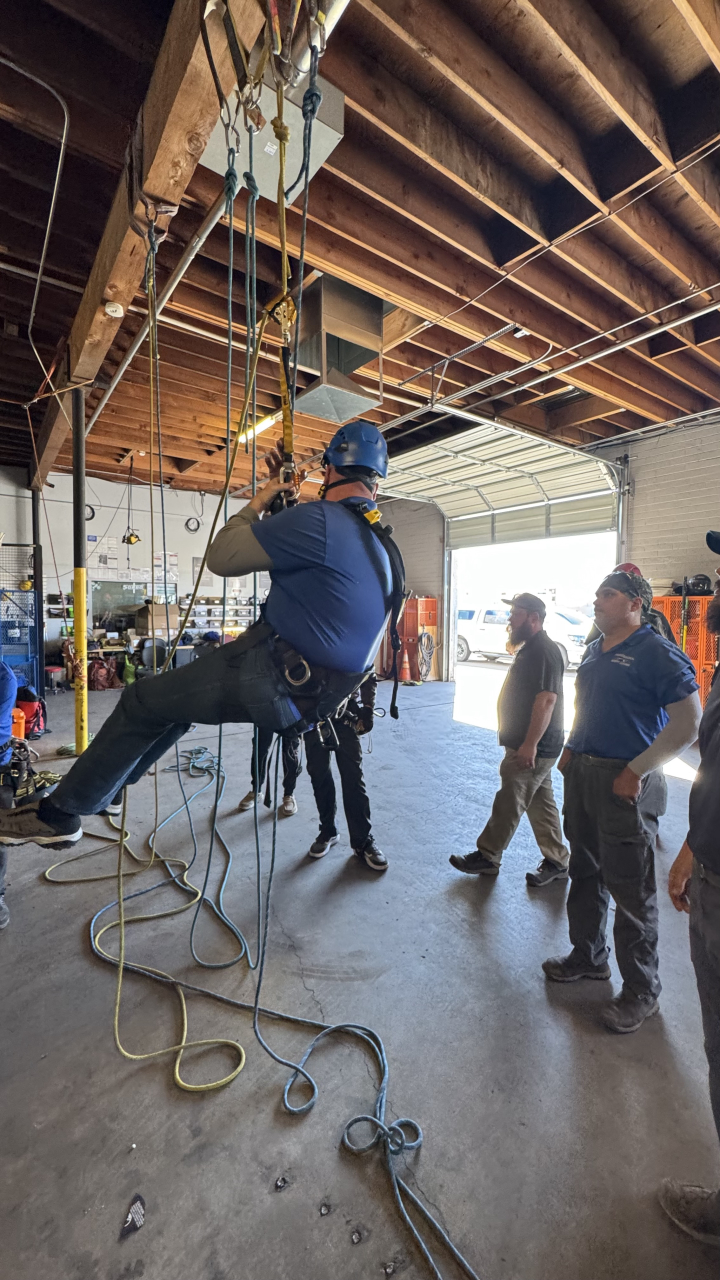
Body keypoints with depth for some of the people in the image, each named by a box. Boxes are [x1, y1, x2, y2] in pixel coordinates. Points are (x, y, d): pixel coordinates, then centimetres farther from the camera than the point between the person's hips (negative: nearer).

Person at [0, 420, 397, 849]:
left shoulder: (320, 519, -21)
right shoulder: (380, 541, 9)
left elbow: (222, 557, -14)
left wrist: (260, 501, 0)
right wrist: (284, 500, 17)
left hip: (276, 683, -9)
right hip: (317, 695, 9)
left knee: (141, 702, 8)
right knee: (184, 689, 26)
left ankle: (59, 815, 25)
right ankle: (104, 787, 42)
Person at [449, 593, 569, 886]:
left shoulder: (544, 651, -19)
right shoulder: (531, 648, 15)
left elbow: (547, 699, -27)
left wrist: (529, 745, -27)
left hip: (533, 747, -10)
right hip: (529, 744, 10)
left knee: (509, 803, 1)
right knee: (540, 803, 16)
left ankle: (486, 857, 13)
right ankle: (556, 861, 26)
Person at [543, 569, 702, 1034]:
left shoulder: (657, 653, -13)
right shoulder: (595, 651, 11)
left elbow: (689, 722, -17)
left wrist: (637, 772, -18)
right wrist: (571, 748, 11)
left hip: (624, 784, -8)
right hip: (582, 775, 8)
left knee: (631, 890, 5)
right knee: (585, 874, 20)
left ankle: (641, 991, 25)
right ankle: (588, 956, 40)